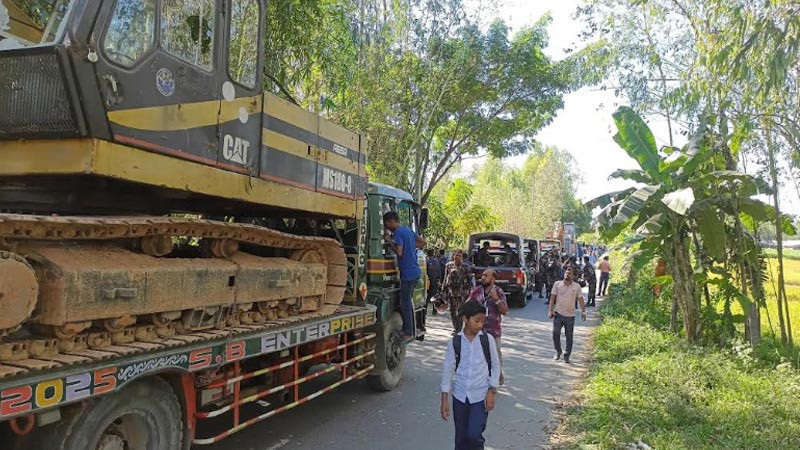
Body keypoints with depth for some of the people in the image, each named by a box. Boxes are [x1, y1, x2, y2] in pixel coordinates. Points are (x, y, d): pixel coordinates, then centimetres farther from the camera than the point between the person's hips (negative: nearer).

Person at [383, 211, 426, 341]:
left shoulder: (398, 232, -13)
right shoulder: (408, 230, 15)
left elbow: (399, 252, -20)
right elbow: (423, 242, 23)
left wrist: (390, 241, -8)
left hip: (408, 274, -9)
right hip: (416, 272, 9)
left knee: (405, 304, 0)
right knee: (408, 302, 19)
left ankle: (408, 333, 6)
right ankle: (409, 330, 26)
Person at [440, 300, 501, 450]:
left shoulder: (487, 339, -6)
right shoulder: (454, 342, -6)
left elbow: (495, 365, 3)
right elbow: (447, 369, -2)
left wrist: (492, 391, -4)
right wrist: (444, 399, -3)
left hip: (481, 396, -1)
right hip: (460, 396, 2)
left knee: (474, 435, -12)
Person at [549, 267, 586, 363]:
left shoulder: (577, 286, 3)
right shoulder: (557, 284, 2)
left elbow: (580, 299, 2)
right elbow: (552, 297, 2)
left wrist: (583, 311, -8)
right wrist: (551, 310, -5)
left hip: (570, 315, 0)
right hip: (558, 314, 0)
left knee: (569, 336, 6)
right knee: (555, 333, -3)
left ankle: (567, 355, 17)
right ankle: (558, 352, 17)